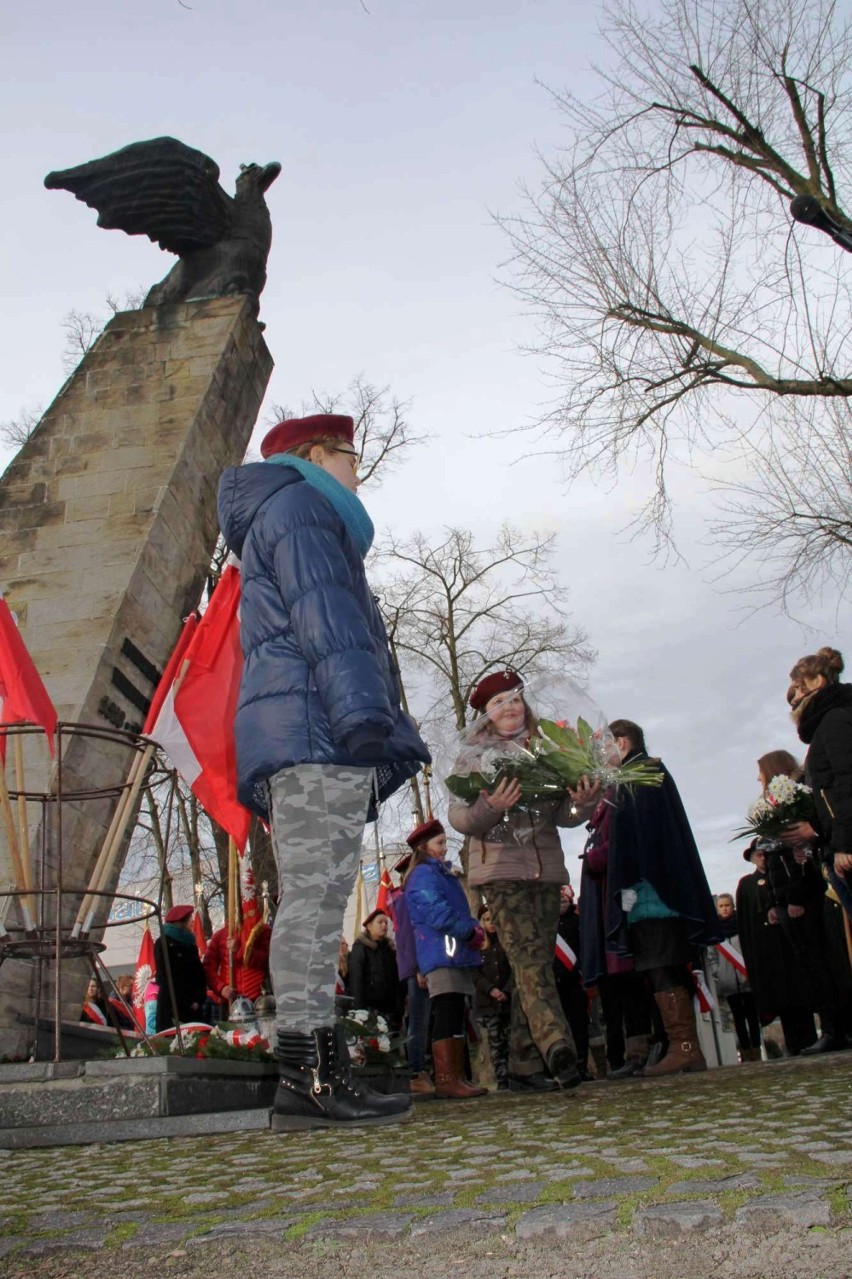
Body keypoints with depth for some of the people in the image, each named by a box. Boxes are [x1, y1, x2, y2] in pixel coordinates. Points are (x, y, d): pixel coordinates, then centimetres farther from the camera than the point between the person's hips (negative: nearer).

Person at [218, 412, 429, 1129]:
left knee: (314, 903, 3)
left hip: (295, 745, 10)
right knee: (315, 897, -15)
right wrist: (359, 700, -22)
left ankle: (314, 1075, 2)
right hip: (317, 728, -10)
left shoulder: (274, 524, 36)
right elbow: (320, 607, -11)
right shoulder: (297, 504, 7)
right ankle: (309, 1072, -16)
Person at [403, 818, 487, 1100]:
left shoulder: (442, 873, 25)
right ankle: (445, 1080, -14)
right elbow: (437, 912, -17)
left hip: (457, 954, 10)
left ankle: (456, 1078, 13)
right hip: (441, 954, -10)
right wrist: (471, 932, -12)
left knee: (456, 1016, 9)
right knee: (447, 1016, -14)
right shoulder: (423, 874, -6)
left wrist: (474, 930, 6)